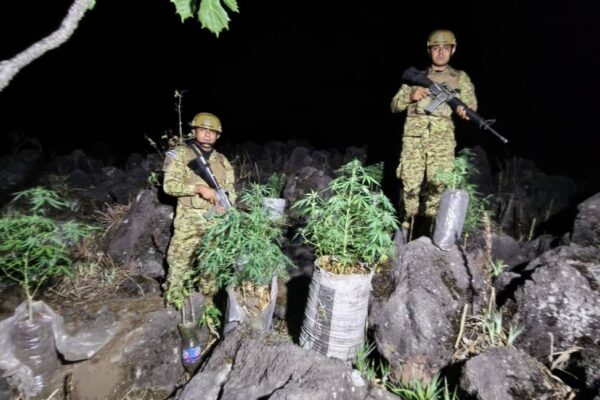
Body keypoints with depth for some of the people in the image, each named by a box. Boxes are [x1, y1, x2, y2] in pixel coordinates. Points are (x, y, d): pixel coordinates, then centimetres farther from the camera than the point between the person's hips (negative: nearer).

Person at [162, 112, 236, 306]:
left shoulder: (222, 160, 12)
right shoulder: (180, 154, -2)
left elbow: (230, 189, 12)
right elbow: (169, 185, -12)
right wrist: (200, 188, -21)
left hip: (216, 221, 4)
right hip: (189, 221, -4)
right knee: (179, 263, 1)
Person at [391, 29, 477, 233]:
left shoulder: (460, 78, 17)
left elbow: (471, 104, 10)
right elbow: (395, 105, 16)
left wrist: (464, 110, -15)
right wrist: (411, 96, -4)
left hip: (442, 138, 0)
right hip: (413, 136, 1)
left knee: (437, 186, -7)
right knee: (410, 183, -5)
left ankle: (431, 230, 4)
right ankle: (407, 226, 9)